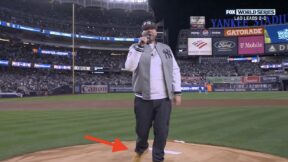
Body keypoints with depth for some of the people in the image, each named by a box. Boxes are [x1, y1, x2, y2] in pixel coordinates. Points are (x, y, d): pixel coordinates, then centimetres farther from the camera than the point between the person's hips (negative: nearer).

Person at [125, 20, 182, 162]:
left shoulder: (165, 48, 11)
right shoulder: (135, 48, 3)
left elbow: (175, 70, 11)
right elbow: (129, 67, -15)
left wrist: (177, 92, 4)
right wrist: (140, 46, -19)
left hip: (164, 99, 2)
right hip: (143, 99, -1)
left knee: (162, 132, 1)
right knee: (142, 130, 8)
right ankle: (140, 149, 40)